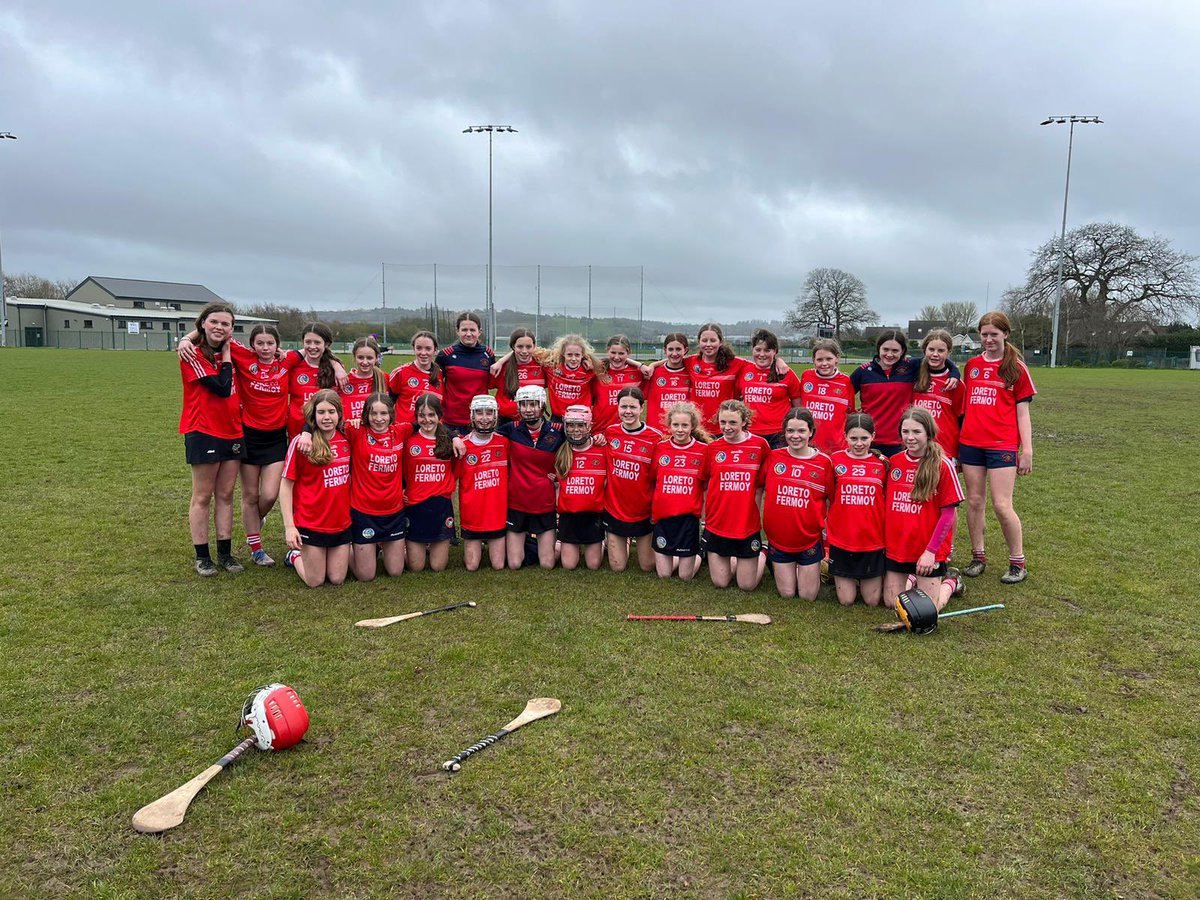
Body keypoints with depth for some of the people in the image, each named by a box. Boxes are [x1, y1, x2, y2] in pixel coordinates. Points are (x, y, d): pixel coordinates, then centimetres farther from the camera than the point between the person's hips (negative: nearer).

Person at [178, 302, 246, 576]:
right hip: (203, 432, -6)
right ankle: (202, 556, 12)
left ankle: (225, 553, 17)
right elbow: (222, 387, -18)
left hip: (232, 431, 6)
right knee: (203, 497, 3)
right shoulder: (194, 355, -10)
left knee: (226, 495, 10)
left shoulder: (229, 350, 8)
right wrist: (226, 355, -8)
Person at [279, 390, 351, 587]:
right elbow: (286, 485, -11)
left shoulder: (346, 439, 0)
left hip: (342, 523, 4)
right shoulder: (301, 442, -13)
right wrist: (289, 526, -14)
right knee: (315, 581, 7)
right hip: (311, 524, -4)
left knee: (337, 579, 9)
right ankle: (295, 556, 34)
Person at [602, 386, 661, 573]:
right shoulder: (610, 432, -5)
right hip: (614, 508, 2)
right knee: (617, 567, 9)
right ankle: (612, 542, 38)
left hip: (643, 511, -2)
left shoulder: (655, 437, -14)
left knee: (648, 566, 10)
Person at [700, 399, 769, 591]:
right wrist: (705, 516, 1)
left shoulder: (760, 445, -7)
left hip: (748, 525, -2)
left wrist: (755, 512, -3)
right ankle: (733, 560, 38)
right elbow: (704, 486, 7)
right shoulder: (712, 448, -1)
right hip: (716, 525, 2)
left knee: (747, 585, 7)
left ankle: (762, 555, 36)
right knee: (720, 583, 8)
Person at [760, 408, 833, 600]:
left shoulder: (824, 462, -8)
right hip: (778, 538, 1)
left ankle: (816, 570, 37)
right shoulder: (774, 457, -6)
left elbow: (831, 501, 0)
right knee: (787, 594, 10)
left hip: (810, 539, -1)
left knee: (808, 596, 8)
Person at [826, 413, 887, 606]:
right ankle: (848, 581, 35)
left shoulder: (882, 464, -2)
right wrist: (826, 527, -3)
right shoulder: (835, 460, -4)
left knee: (872, 601, 8)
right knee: (846, 601, 5)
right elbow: (828, 498, 4)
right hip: (841, 541, 0)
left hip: (873, 541, 1)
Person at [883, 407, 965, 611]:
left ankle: (950, 582, 30)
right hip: (895, 547, 4)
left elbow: (949, 514, -11)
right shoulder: (893, 462, 1)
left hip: (928, 551, -4)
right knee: (892, 603, 9)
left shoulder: (942, 466, -11)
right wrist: (884, 540, 2)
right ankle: (912, 579, 38)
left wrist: (931, 551, -14)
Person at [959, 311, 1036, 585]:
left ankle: (1018, 563, 7)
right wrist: (958, 443, 13)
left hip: (1002, 444, -4)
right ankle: (978, 557, 19)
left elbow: (1022, 412, 1)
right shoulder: (972, 365, 11)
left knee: (1002, 505, -7)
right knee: (974, 502, 7)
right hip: (971, 443, 4)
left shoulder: (1016, 367, 2)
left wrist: (1027, 450, -4)